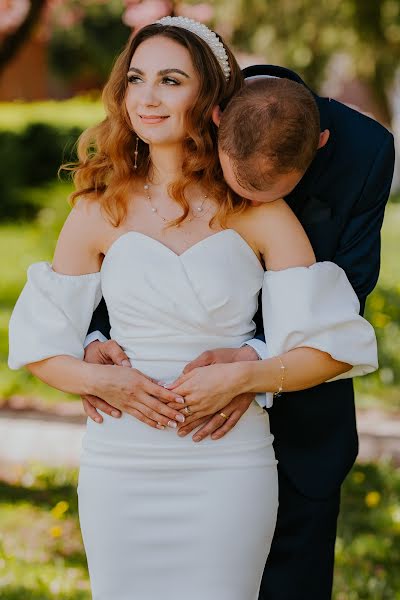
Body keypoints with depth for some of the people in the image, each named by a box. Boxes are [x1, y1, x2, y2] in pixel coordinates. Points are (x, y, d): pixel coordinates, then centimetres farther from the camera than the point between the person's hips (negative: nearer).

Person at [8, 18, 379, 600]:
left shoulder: (259, 213, -1)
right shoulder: (99, 212, 4)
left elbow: (332, 347, -2)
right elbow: (39, 345, 7)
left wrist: (240, 378, -16)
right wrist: (102, 381, -11)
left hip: (229, 468, -1)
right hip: (120, 464, 1)